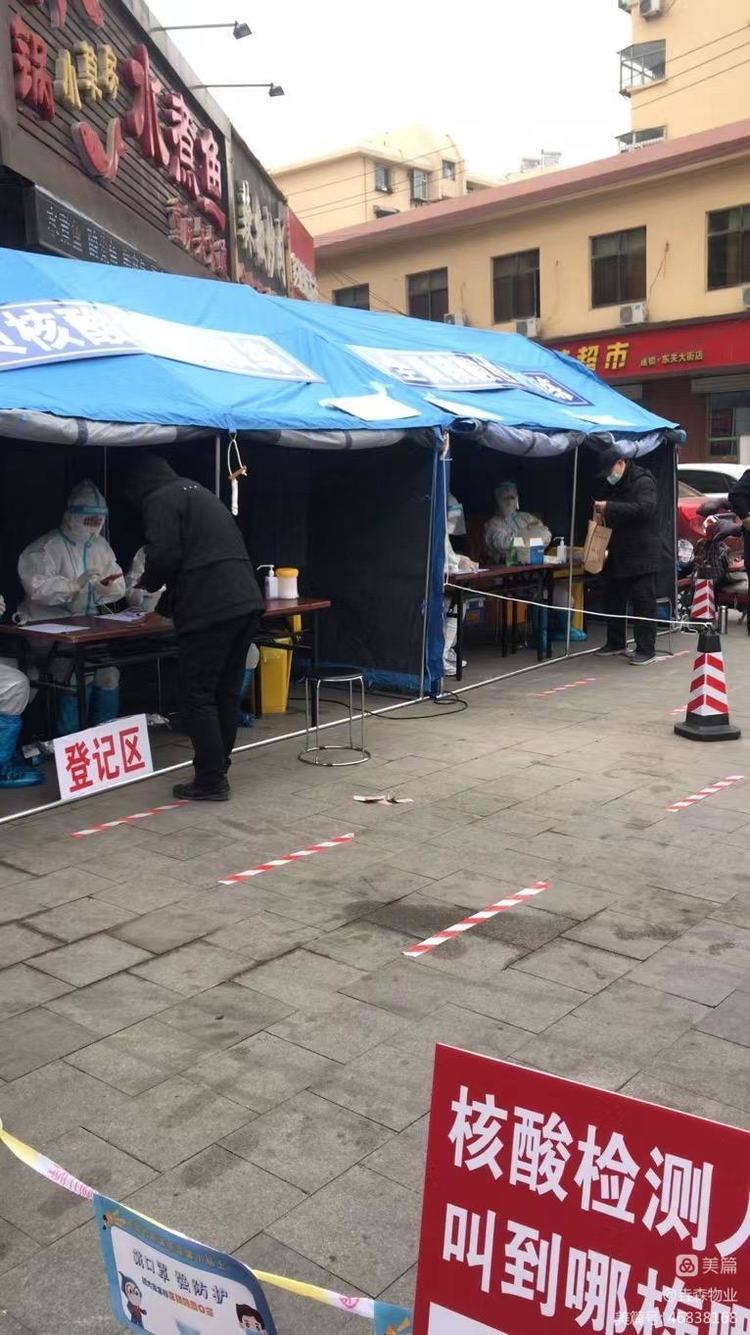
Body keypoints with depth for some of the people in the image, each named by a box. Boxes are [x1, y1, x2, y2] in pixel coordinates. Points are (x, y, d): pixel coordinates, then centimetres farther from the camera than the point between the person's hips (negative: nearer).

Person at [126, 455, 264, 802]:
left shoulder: (160, 500, 0)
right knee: (226, 693, 14)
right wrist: (170, 597, 30)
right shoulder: (199, 492, 27)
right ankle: (218, 770, 21)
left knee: (198, 696, -1)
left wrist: (149, 582, 10)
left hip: (210, 610, -8)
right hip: (246, 601, 8)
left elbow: (164, 555, -13)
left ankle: (210, 782, 1)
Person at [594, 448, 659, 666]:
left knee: (643, 603, -7)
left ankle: (646, 649, -4)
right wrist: (603, 513, 7)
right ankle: (615, 642, 27)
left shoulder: (643, 482, -11)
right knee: (613, 599, 15)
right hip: (618, 554, 9)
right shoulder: (615, 485, 16)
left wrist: (610, 508, -28)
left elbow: (645, 508, -28)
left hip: (641, 555, -9)